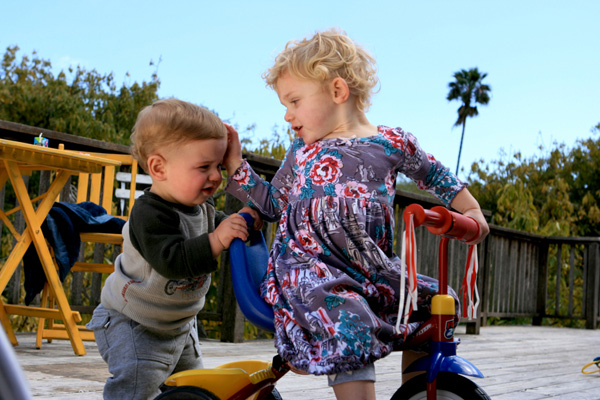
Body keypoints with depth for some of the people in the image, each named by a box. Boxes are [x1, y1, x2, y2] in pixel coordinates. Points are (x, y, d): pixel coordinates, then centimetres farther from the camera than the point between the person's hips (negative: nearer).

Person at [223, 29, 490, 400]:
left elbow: (434, 174, 20)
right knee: (352, 333, -30)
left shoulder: (391, 142, 7)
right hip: (310, 266, -3)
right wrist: (236, 165, 11)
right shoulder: (301, 150, 12)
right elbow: (273, 205, 18)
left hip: (373, 267, 3)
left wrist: (470, 210, 11)